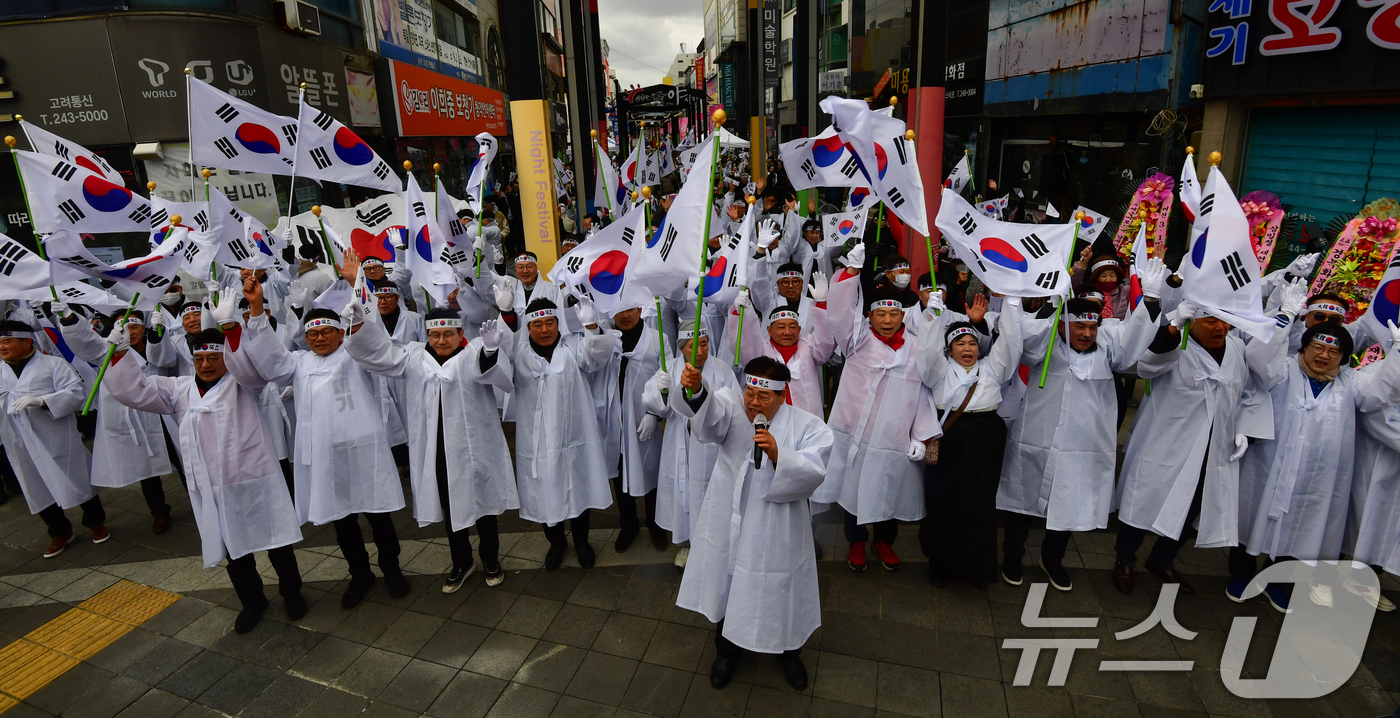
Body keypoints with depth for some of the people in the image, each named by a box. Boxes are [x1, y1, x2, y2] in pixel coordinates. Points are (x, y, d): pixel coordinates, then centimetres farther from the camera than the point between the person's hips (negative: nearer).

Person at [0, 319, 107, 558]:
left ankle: (95, 523, 24)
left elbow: (76, 392, -16)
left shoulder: (53, 364, -5)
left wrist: (40, 401, -27)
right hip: (21, 446, 5)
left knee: (77, 481, 4)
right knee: (37, 489, 13)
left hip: (56, 438, -5)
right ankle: (60, 532, 29)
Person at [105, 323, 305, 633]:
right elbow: (135, 390, 11)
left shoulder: (243, 383, -3)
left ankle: (291, 593, 29)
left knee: (277, 543, 7)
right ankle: (252, 600, 36)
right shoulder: (180, 390, 13)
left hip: (255, 483, -5)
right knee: (234, 551, 17)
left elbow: (251, 365, -24)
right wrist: (119, 352, -1)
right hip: (211, 491, 5)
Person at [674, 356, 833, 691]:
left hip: (777, 533, -1)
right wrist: (694, 387, -52)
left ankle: (789, 651, 46)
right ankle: (726, 650, 44)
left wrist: (778, 455, -33)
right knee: (727, 585, 17)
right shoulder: (732, 408, -7)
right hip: (729, 522, 1)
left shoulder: (807, 426, -8)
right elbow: (708, 407, -30)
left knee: (781, 589, 16)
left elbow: (813, 473, -19)